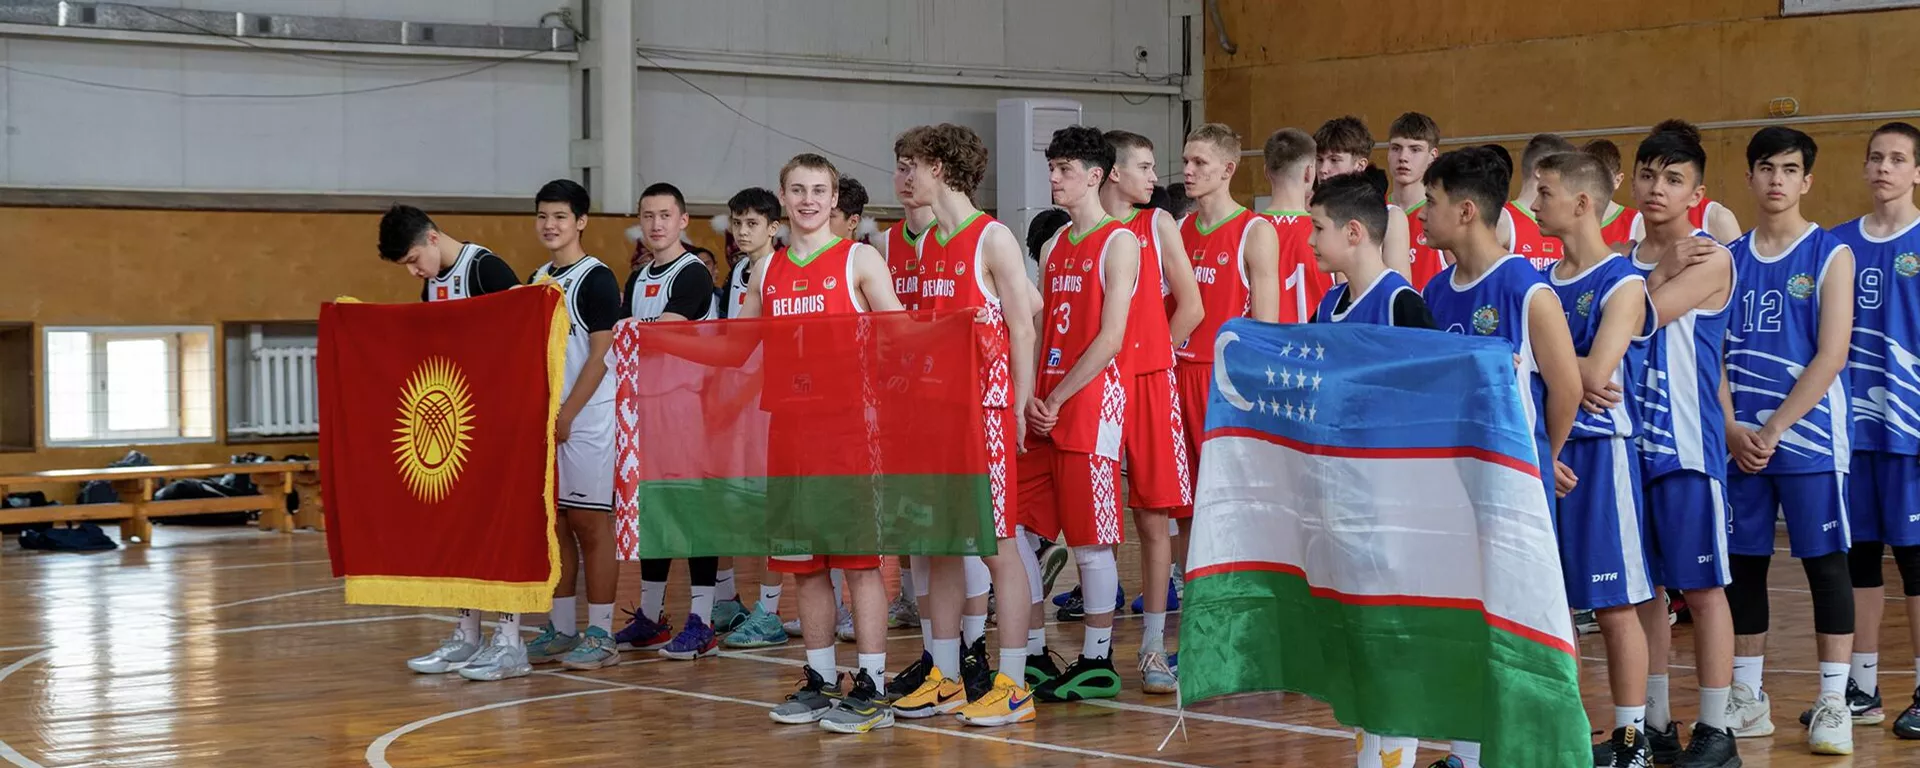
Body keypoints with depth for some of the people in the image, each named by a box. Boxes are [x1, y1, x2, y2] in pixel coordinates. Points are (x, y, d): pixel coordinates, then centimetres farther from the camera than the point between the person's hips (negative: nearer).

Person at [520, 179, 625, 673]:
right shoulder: (536, 281, 14)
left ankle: (600, 635, 0)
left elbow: (601, 355, -13)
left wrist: (567, 415, -16)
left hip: (586, 420, -7)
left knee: (590, 522, -4)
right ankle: (560, 629, 17)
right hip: (544, 420, 7)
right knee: (554, 522, 9)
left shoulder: (596, 279, -7)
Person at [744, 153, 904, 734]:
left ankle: (871, 687, 1)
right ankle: (819, 680, 19)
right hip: (789, 427, 5)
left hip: (850, 428, -5)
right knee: (803, 563, 9)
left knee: (859, 558, -3)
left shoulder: (859, 260, -1)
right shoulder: (767, 271, 13)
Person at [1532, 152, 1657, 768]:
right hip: (1541, 448, 7)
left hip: (1597, 451, -6)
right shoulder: (1541, 280, 11)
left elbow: (1595, 372, -20)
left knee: (1615, 606, -1)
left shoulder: (1623, 282, -9)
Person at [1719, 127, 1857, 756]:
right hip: (1740, 442, 4)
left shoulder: (1831, 255, -2)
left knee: (1825, 562, -1)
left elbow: (1831, 356, -10)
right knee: (1743, 563, 7)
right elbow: (1713, 355, 7)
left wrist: (1773, 429, -15)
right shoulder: (1731, 258, 9)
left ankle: (1833, 703, 4)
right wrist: (1733, 430, -7)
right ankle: (1747, 697, 17)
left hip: (1809, 438, -4)